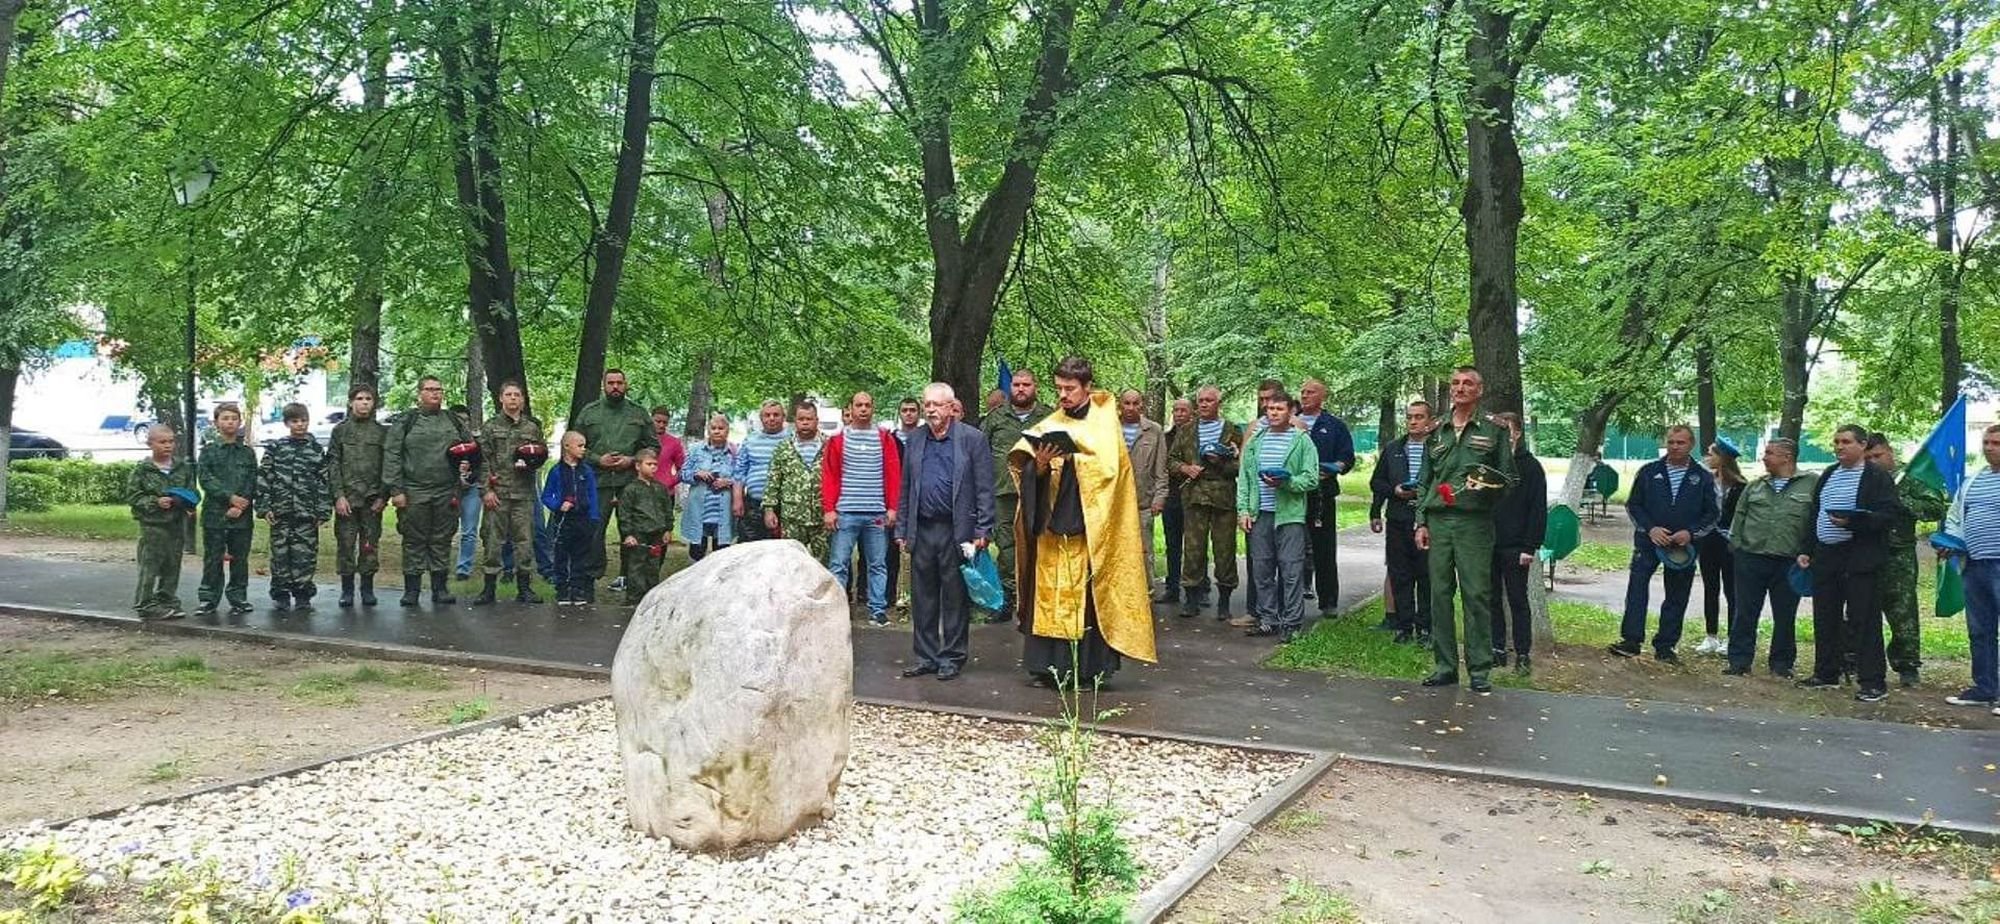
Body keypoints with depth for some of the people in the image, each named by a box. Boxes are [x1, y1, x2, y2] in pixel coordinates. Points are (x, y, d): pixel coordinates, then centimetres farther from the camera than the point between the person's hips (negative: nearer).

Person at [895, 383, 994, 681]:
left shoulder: (973, 439, -2)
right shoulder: (915, 440, 11)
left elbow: (984, 488, -4)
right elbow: (905, 488, 14)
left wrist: (982, 531, -10)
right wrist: (901, 530, 9)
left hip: (957, 532, -4)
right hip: (922, 531, 4)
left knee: (955, 598, 3)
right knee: (922, 598, 9)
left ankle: (952, 657, 13)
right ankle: (925, 656, 19)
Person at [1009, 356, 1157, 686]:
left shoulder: (1104, 424, 3)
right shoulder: (1049, 426, 11)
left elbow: (1109, 468, -10)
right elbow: (1026, 474, 3)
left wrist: (1068, 457, -12)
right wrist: (1039, 466, -17)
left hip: (1092, 531, -3)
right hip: (1052, 526, 3)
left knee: (1089, 597, -3)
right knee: (1050, 596, 1)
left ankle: (1089, 666, 3)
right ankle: (1050, 666, 7)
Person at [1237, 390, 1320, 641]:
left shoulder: (1302, 441, 0)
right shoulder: (1256, 440, 13)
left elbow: (1311, 478, -4)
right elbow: (1244, 476, 12)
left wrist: (1285, 483, -19)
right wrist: (1244, 509, 4)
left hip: (1290, 514, -4)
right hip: (1260, 514, 4)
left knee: (1291, 570, -3)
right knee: (1261, 569, 8)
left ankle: (1292, 623, 3)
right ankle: (1267, 619, 18)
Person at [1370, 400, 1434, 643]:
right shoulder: (1392, 449, 14)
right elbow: (1376, 482, 16)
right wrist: (1395, 490, 1)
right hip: (1397, 521, 4)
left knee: (1426, 576, 1)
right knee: (1399, 575, 5)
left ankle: (1424, 627, 9)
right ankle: (1403, 626, 12)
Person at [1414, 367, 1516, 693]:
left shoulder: (1494, 431, 7)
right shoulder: (1436, 436, 18)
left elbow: (1508, 477, 7)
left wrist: (1488, 485, -14)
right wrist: (1421, 522, 10)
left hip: (1475, 522, -4)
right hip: (1438, 521, 4)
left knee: (1477, 594, -6)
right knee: (1440, 594, 2)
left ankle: (1479, 669, 0)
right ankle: (1445, 666, 9)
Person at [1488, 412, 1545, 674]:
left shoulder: (1530, 466, -2)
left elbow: (1538, 510, -5)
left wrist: (1530, 547, -12)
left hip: (1515, 548, -4)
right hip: (1487, 544, 4)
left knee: (1518, 601, 2)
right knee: (1492, 600, 8)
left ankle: (1523, 655, 7)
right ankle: (1497, 650, 16)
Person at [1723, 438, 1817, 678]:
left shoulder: (1812, 484, 0)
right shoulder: (1755, 486, 12)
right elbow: (1739, 518, 15)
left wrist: (1808, 553, -7)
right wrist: (1736, 546, 5)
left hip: (1789, 563, -3)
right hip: (1750, 559, 3)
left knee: (1785, 617, 7)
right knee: (1745, 613, 4)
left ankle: (1781, 663, 19)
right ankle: (1739, 661, 11)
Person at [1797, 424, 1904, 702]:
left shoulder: (1878, 478, -5)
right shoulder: (1828, 475, 17)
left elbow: (1889, 514, -15)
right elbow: (1814, 515, 20)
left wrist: (1852, 522, -26)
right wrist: (1808, 551, 15)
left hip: (1860, 560, -7)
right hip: (1825, 557, 7)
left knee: (1864, 621, -5)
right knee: (1825, 619, 12)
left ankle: (1873, 682, 0)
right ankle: (1826, 674, 23)